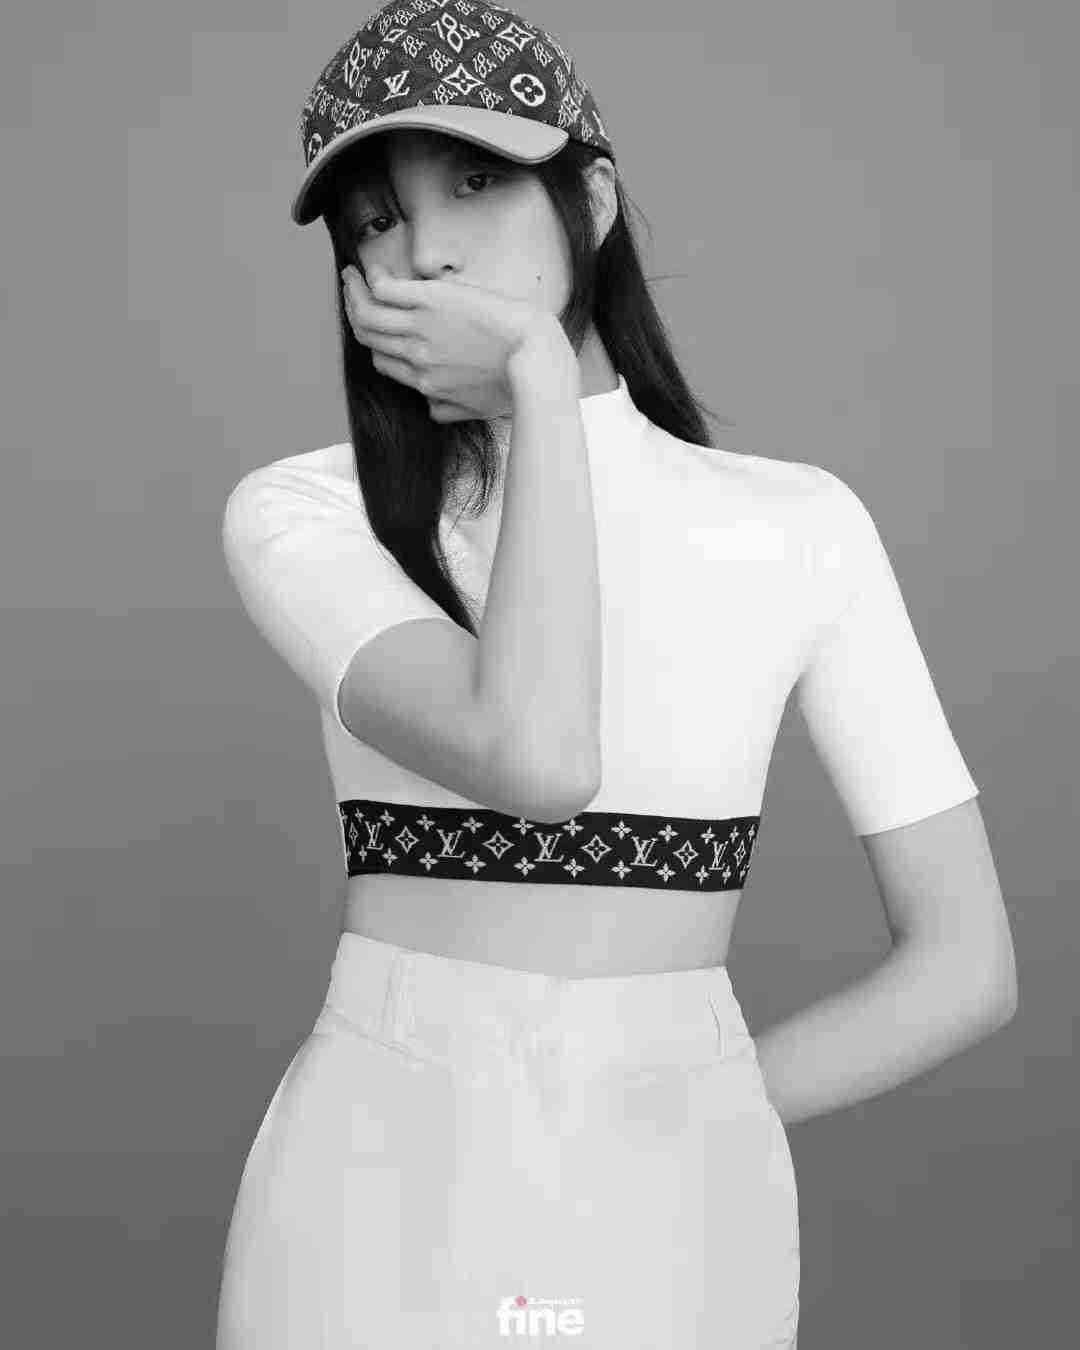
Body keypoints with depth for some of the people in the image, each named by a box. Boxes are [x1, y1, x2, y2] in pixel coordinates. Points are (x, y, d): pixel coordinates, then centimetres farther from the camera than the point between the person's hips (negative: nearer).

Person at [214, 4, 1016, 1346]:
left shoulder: (803, 528, -2)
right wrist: (540, 384, -16)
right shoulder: (298, 515, -5)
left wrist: (686, 1119, -3)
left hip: (673, 1224, 1)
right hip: (374, 1213, 0)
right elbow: (533, 761, -23)